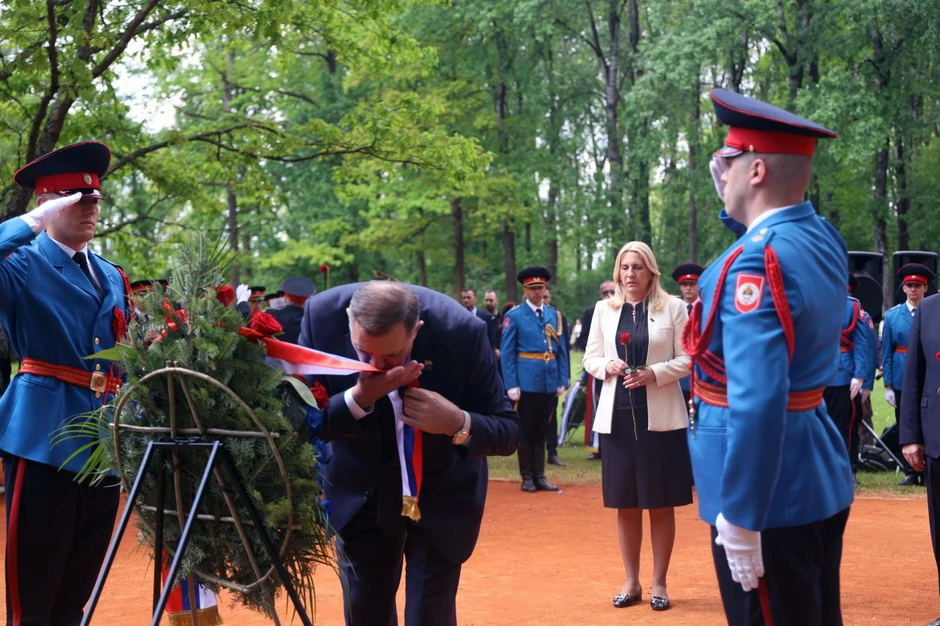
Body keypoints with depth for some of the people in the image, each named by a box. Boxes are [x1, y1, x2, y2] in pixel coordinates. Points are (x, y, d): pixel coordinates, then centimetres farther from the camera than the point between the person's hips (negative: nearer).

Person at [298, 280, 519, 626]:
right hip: (360, 488, 2)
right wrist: (358, 399, -36)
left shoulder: (461, 332, -28)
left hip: (441, 490, -2)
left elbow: (508, 431, -18)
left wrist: (459, 424, -39)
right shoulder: (322, 316, -24)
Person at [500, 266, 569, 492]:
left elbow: (561, 351, 10)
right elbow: (507, 353, -5)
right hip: (526, 383, -4)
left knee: (541, 432, 11)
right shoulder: (514, 316, -2)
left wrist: (563, 381, 4)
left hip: (550, 383, 4)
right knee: (526, 432, 4)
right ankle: (527, 478, 12)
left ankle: (540, 476, 18)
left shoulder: (554, 315, 9)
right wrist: (511, 386, -11)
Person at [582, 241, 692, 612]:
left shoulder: (673, 307, 0)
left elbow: (687, 360, -1)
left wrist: (655, 373, -17)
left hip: (660, 416, -2)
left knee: (661, 504, 4)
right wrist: (608, 366, -11)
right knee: (625, 504, 8)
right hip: (617, 415, 3)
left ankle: (659, 583, 14)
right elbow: (590, 359, 10)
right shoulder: (604, 309, 8)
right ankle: (631, 582, 19)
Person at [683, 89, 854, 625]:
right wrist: (738, 203, 12)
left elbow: (757, 402, -28)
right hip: (820, 479, 9)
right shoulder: (824, 238, 4)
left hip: (768, 493, -9)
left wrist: (740, 517, -24)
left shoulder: (756, 261, -22)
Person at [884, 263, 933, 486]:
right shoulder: (892, 316, 6)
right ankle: (911, 472, 15)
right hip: (901, 381, 2)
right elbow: (886, 353, 6)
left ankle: (928, 473, 9)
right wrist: (888, 385, 0)